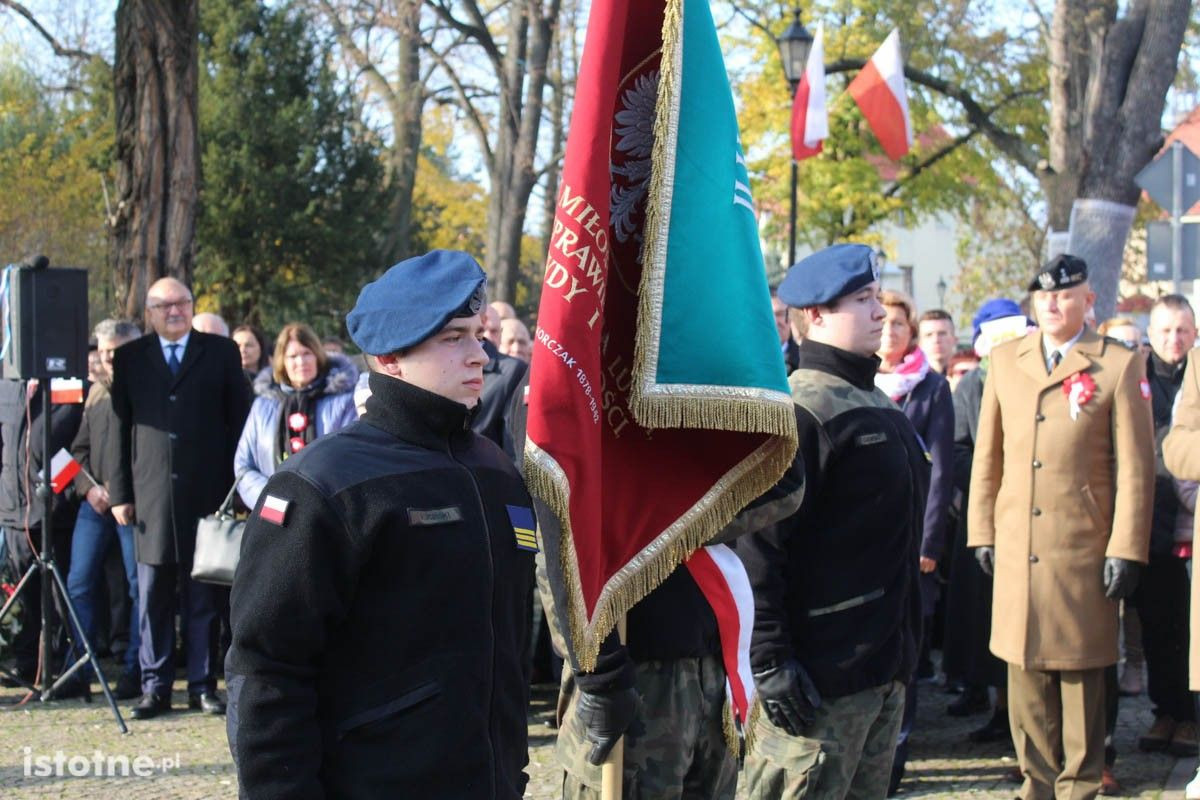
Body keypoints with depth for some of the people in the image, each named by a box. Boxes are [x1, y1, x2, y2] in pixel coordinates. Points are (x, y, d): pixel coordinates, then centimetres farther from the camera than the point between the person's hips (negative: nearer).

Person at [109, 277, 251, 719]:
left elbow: (239, 421, 5)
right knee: (153, 596, 3)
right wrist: (120, 493, 2)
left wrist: (236, 488, -2)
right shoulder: (130, 358, 9)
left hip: (206, 493, -1)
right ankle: (154, 687, 9)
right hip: (151, 495, 1)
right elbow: (120, 429, 7)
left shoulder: (221, 352, 7)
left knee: (202, 597, 4)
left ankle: (203, 686, 10)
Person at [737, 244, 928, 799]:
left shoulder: (879, 407, 15)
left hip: (886, 665, 9)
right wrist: (769, 660, -22)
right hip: (819, 672, -9)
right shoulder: (798, 410, -14)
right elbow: (758, 542, -19)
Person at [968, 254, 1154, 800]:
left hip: (1083, 550, -3)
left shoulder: (1119, 366, -1)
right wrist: (982, 531, 9)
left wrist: (1125, 550, -7)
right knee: (1026, 674, 6)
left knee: (1081, 676, 3)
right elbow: (988, 454, 14)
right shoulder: (1006, 361, 11)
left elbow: (1134, 467, -3)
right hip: (1017, 548, 3)